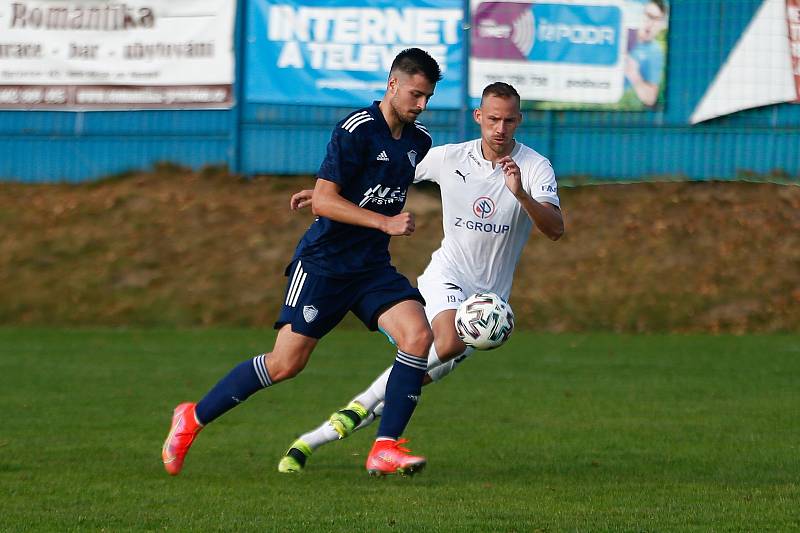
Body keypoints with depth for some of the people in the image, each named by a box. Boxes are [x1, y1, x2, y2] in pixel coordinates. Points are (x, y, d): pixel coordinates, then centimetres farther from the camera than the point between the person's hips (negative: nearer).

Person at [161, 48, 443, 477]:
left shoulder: (419, 141, 9)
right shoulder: (358, 129, -15)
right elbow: (323, 201, -18)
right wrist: (384, 223, -23)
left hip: (372, 266, 6)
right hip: (324, 261, -6)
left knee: (418, 335, -17)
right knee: (285, 364, -8)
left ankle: (385, 449, -14)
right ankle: (192, 418, 11)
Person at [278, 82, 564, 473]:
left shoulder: (536, 168, -6)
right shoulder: (449, 158, -2)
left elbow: (555, 230, -18)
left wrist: (521, 193, -34)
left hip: (490, 293, 1)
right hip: (446, 277, -1)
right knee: (449, 343, -33)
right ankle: (364, 406, -16)